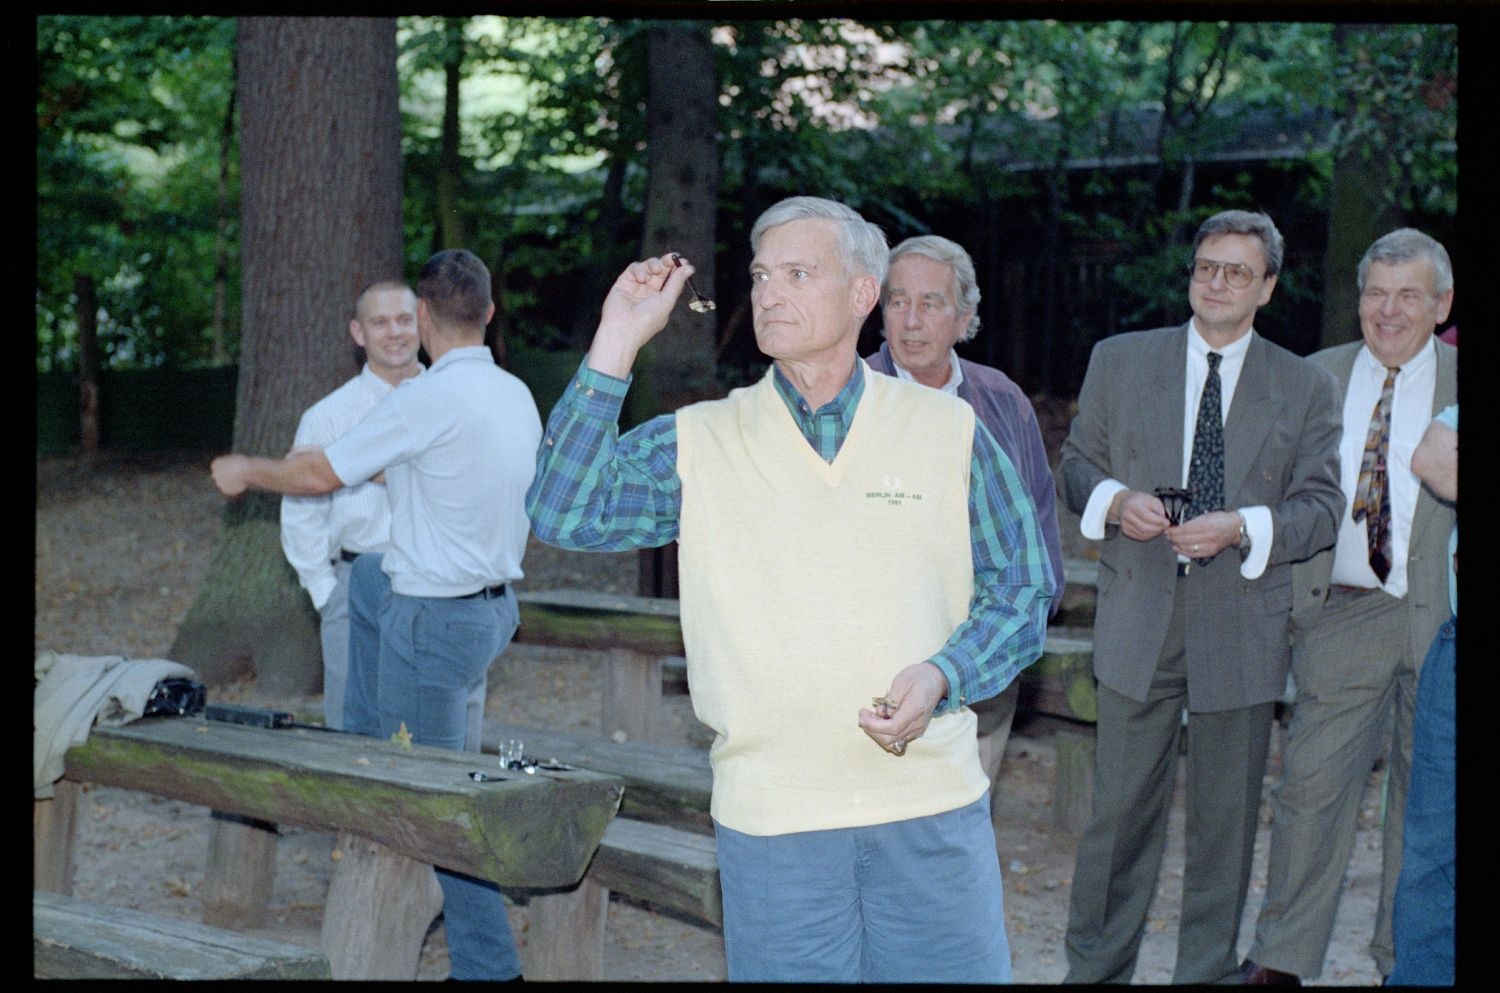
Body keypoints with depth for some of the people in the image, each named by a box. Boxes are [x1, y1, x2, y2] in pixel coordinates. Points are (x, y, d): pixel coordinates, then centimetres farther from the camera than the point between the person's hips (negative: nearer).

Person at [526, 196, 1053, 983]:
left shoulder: (949, 432, 4)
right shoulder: (698, 444, 3)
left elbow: (1021, 593, 7)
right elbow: (564, 512, -10)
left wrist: (941, 677, -11)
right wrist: (615, 345, -12)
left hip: (933, 807, 0)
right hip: (771, 821, 0)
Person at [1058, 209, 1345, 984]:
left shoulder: (1306, 388, 5)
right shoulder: (1118, 361, 7)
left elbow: (1323, 506, 2)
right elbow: (1075, 464, 11)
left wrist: (1242, 528, -15)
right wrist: (1115, 501, -11)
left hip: (1241, 624, 0)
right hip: (1139, 620, 0)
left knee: (1225, 813, 8)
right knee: (1121, 805, 3)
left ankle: (1207, 970, 21)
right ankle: (1096, 966, 16)